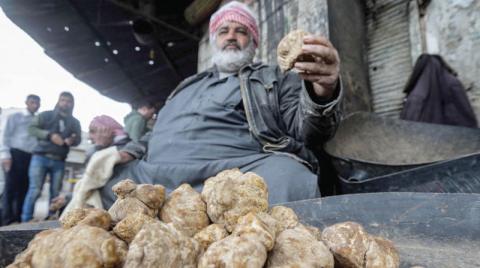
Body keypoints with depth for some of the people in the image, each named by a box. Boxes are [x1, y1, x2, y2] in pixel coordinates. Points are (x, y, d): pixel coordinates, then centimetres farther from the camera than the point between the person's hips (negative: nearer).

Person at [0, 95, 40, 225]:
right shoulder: (15, 117, 11)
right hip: (16, 154, -3)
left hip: (32, 157, 3)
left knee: (24, 189, 2)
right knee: (11, 187, -5)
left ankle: (18, 218, 6)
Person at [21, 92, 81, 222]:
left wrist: (72, 140, -13)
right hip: (41, 157, -3)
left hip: (59, 161, 3)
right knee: (35, 191, -7)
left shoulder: (75, 122, 13)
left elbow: (78, 139, 12)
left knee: (55, 193, 5)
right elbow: (32, 128, -1)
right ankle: (26, 221, 0)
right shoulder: (46, 115, 6)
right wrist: (49, 135, -16)